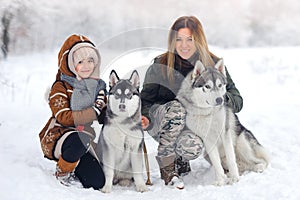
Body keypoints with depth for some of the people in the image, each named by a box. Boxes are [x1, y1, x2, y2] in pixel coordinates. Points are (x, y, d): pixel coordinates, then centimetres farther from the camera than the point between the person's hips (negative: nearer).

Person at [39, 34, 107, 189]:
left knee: (97, 182, -12)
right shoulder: (60, 87, -9)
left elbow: (104, 117, 9)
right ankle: (62, 172, -8)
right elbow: (64, 118, -21)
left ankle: (73, 171, 22)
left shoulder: (97, 85, 10)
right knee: (80, 140, -39)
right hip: (56, 138, -5)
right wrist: (95, 110, -23)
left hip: (83, 139, 6)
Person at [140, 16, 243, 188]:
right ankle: (166, 167, -20)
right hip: (161, 122, 0)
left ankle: (179, 160, 5)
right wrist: (146, 118, -26)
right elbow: (146, 98, -3)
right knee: (177, 108, -35)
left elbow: (237, 101, -5)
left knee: (194, 147, -34)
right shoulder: (160, 65, -7)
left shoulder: (214, 65, -3)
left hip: (192, 126, 0)